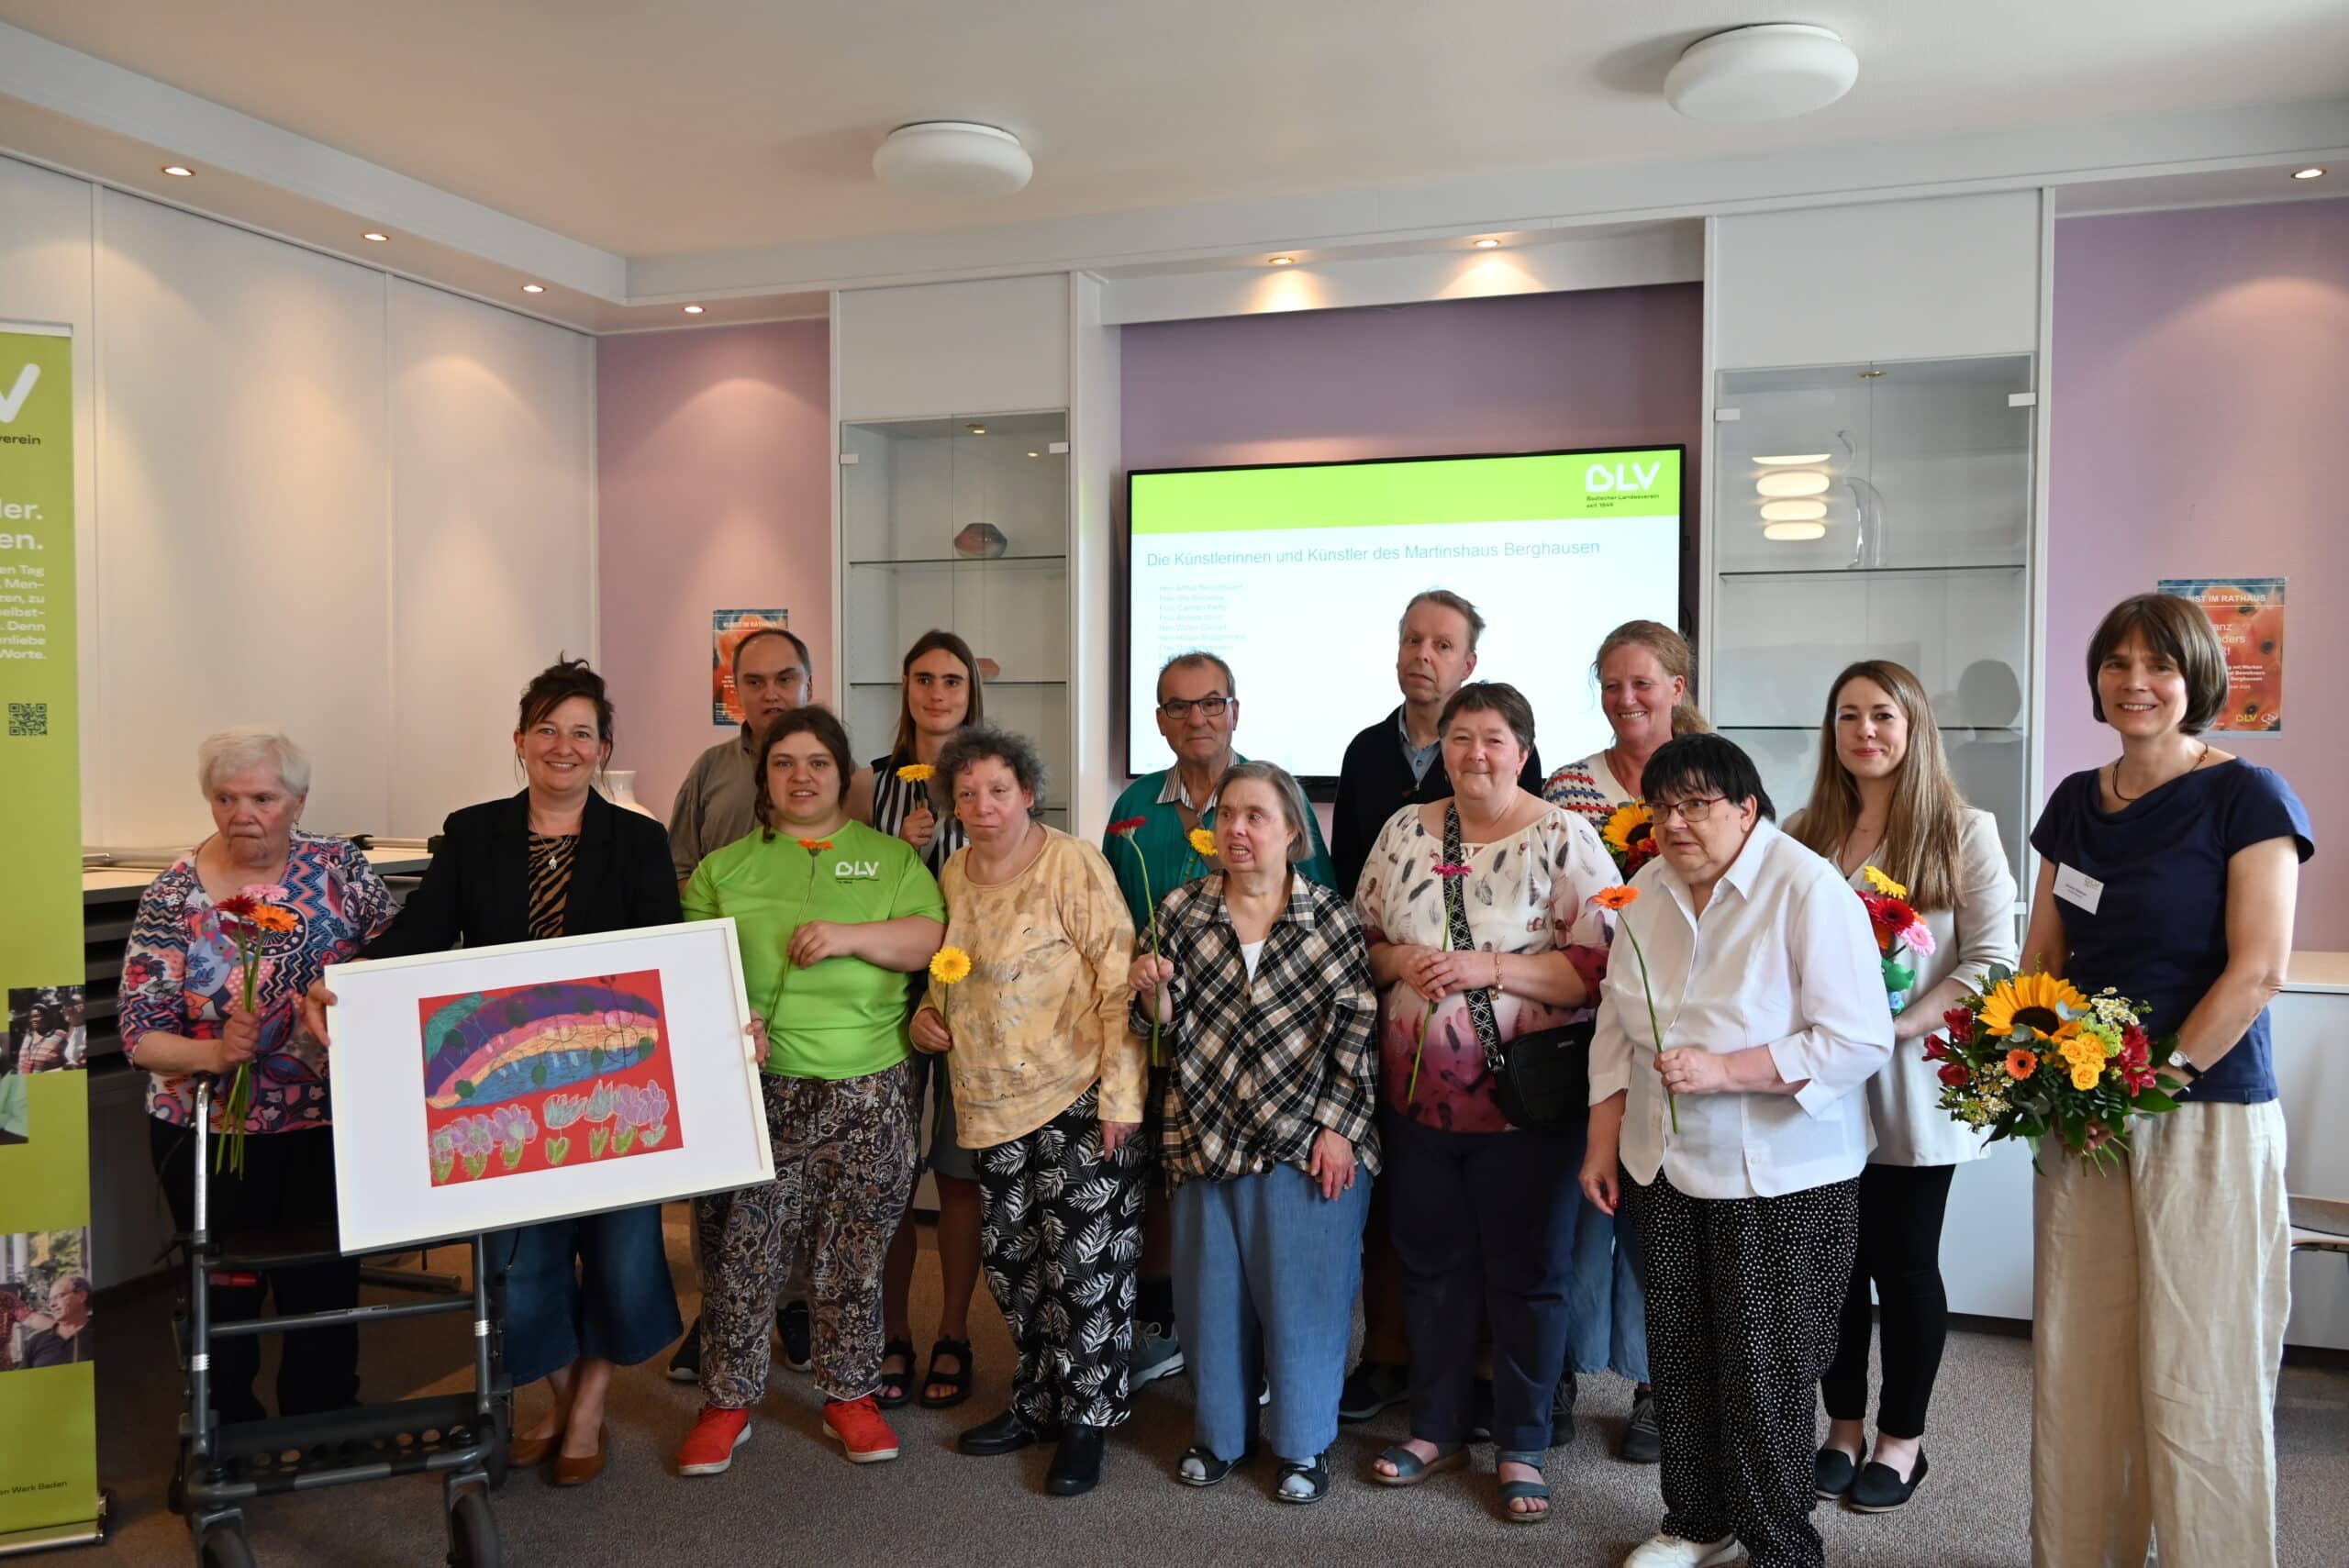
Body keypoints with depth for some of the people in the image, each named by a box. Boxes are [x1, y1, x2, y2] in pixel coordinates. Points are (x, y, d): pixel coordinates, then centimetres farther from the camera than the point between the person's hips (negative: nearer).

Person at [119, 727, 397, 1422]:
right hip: (208, 1130, -1)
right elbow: (140, 1034, -9)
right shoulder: (174, 895, -8)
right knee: (224, 1295, 10)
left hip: (325, 1125, 1)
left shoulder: (339, 867, -4)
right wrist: (217, 1053, -26)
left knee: (326, 1289, 7)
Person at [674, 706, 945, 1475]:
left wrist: (851, 936, -15)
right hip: (759, 1088, 0)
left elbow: (934, 939, -1)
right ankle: (727, 1402, 18)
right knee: (742, 1247, 1)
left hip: (869, 1092, 0)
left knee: (855, 1250, 7)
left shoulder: (891, 857, 10)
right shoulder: (725, 868, 12)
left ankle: (851, 1395, 23)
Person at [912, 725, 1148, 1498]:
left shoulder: (1074, 863, -11)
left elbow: (1118, 981, -13)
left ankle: (1085, 1422, 18)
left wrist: (1121, 1094, -18)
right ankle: (1039, 1404, 33)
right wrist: (926, 1013, 3)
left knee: (1084, 1266, 1)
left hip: (1078, 1100, -6)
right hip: (992, 1104, 7)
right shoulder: (953, 875, 8)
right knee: (1013, 1262, 15)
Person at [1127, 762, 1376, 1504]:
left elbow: (1359, 1027, -3)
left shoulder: (1332, 919, -3)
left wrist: (1337, 1127, -8)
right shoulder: (1181, 909, 2)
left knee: (1303, 1290, 5)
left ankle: (1304, 1444, 24)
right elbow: (1167, 1025, 6)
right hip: (1206, 1135, 2)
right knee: (1211, 1288, 12)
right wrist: (1153, 991, -15)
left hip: (1308, 1140, -2)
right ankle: (1218, 1433, 31)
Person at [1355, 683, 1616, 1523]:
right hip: (1418, 1093, 4)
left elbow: (1602, 964, -14)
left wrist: (1489, 966, -21)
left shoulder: (1565, 840, -9)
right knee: (1430, 1264, 16)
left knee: (1526, 1273, 10)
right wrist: (1398, 961, -10)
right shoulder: (1404, 830, 5)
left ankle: (1522, 1447, 27)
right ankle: (1436, 1428, 35)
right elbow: (1360, 935, 11)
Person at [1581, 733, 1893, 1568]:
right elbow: (1616, 1026, 10)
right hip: (1669, 1167, 6)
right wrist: (1604, 1140, 8)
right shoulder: (1647, 889, 3)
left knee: (1764, 1372, 2)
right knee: (1679, 1358, 15)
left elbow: (1859, 1040, -20)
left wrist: (1724, 1070, -25)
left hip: (1782, 1181, -5)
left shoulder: (1809, 889, -16)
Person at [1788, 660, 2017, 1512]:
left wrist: (1899, 1027, -19)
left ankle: (1901, 1439, 25)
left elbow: (1990, 959, -8)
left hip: (1911, 1085, -3)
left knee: (1905, 1263, 8)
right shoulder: (1803, 833, 7)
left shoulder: (1963, 833, -3)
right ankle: (1842, 1429, 26)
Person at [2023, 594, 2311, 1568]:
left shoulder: (2245, 796, -7)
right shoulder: (2075, 802, 10)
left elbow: (2258, 970, -13)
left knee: (2196, 1377, 3)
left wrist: (2158, 1078, -14)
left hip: (2206, 1116, -5)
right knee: (2075, 1364, 11)